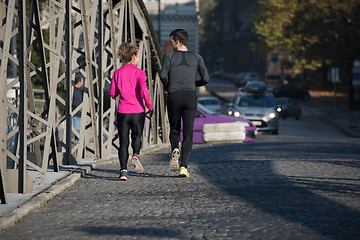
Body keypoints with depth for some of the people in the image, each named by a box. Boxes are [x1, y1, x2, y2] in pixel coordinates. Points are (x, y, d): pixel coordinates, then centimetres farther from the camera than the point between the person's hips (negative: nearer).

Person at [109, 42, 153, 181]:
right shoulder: (139, 73, -5)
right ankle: (136, 155, -8)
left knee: (123, 142, 5)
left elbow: (112, 93, 6)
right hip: (138, 112, -2)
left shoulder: (117, 73, 5)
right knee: (136, 136, 20)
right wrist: (149, 106, -9)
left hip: (122, 112, 2)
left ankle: (123, 171, -6)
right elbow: (143, 89, -18)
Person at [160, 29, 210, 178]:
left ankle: (175, 150, -15)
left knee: (174, 130, 17)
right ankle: (183, 166, -9)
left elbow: (163, 76, -12)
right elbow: (205, 79, 4)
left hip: (173, 98, -1)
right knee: (187, 134, 3)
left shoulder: (169, 57, 3)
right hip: (190, 97, 1)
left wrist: (167, 87, 9)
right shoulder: (196, 57, 8)